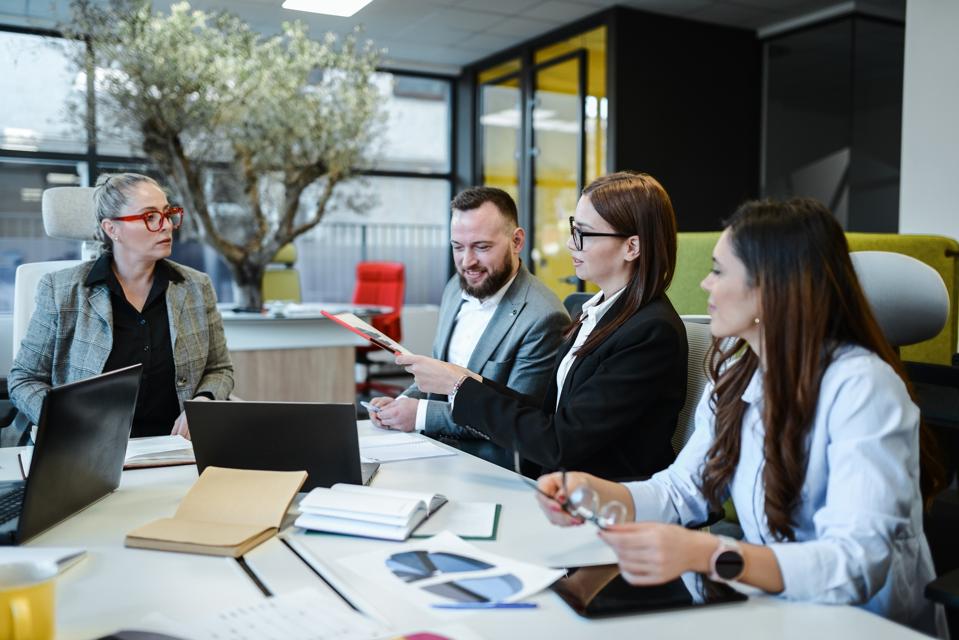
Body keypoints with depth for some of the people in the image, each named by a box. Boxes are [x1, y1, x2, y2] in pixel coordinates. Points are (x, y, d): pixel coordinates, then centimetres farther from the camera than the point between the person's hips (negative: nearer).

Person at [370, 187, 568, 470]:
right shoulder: (456, 288, 7)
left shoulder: (544, 318, -19)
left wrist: (422, 414, -19)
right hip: (433, 443, 7)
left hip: (489, 462, -7)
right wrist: (403, 403, -3)